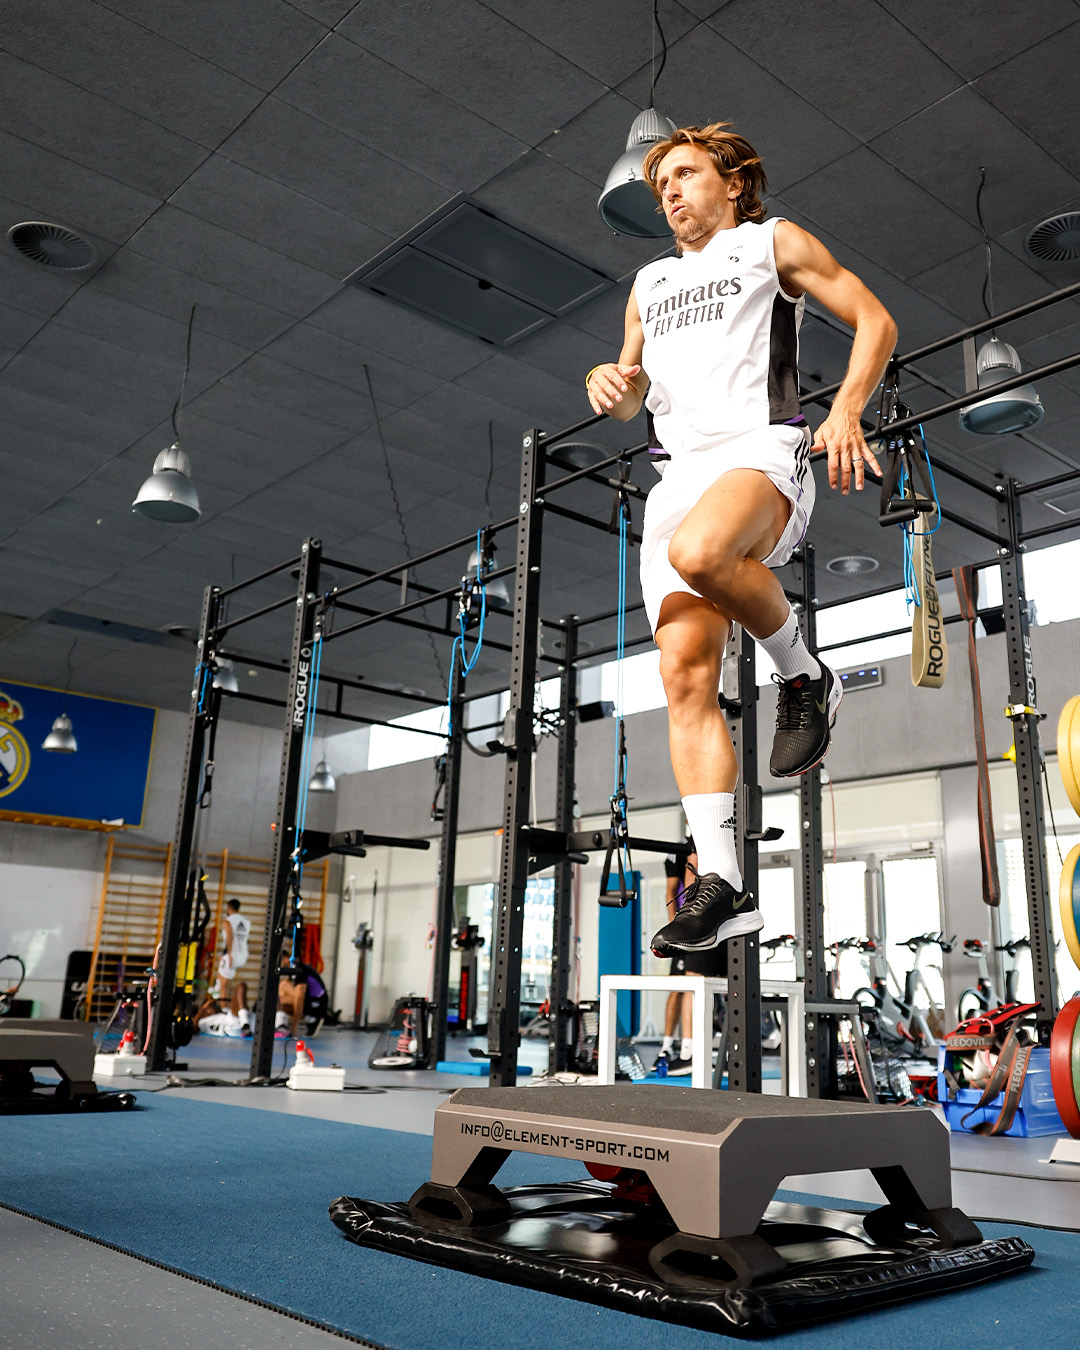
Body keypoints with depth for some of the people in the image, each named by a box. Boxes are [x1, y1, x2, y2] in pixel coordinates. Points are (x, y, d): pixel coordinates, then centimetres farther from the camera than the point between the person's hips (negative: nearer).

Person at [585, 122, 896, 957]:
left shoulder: (773, 242, 18)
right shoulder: (650, 283, 32)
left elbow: (874, 320, 11)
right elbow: (632, 399, 33)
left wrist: (846, 411, -7)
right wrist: (611, 381, 8)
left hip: (761, 451, -4)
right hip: (678, 473, 5)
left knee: (699, 552, -40)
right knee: (687, 674, -13)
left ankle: (805, 677, -12)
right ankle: (722, 883, -14)